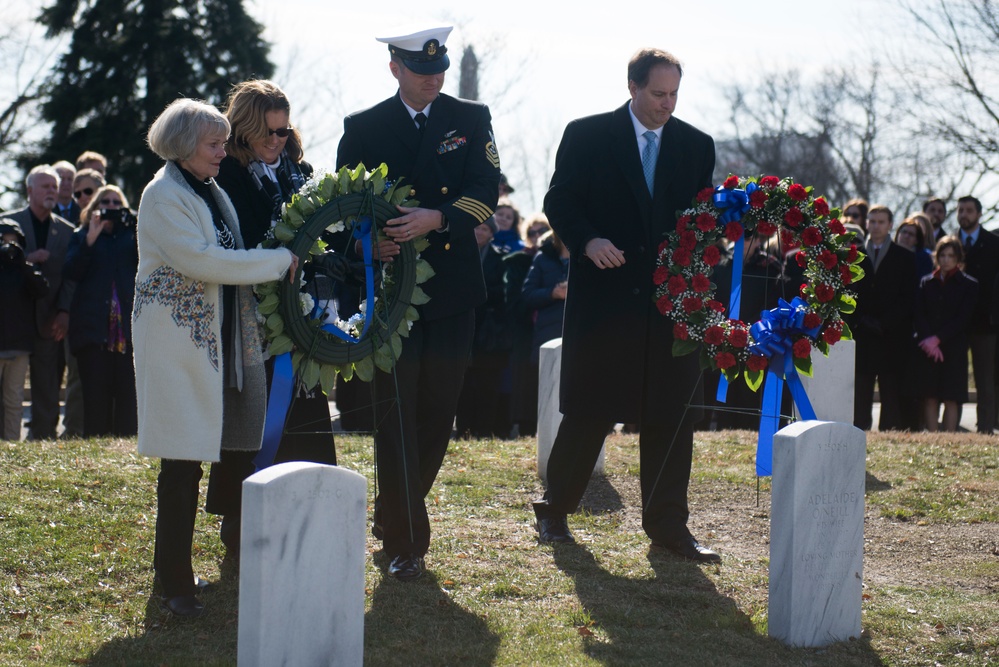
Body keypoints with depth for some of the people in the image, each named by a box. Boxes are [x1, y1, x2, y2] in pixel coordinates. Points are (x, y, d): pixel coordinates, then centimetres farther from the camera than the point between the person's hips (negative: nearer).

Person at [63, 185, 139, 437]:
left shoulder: (131, 234, 17)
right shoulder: (82, 235, 16)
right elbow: (70, 272, -1)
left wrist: (139, 231, -7)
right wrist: (91, 238, -10)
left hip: (129, 325, 1)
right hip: (93, 326, -1)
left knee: (128, 393, -7)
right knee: (96, 394, -6)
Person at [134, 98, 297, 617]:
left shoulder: (213, 193, 16)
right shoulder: (163, 196, -11)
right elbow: (201, 261, -20)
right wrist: (280, 260, -15)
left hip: (219, 339, 8)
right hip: (177, 340, -8)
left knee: (230, 447, 8)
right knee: (182, 458, -6)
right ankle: (175, 580, -1)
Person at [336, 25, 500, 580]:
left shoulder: (472, 120, 7)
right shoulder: (363, 129, 5)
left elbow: (486, 191, -4)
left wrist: (437, 218, -22)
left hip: (453, 285, 2)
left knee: (438, 408, 8)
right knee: (397, 412, -5)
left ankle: (394, 516, 25)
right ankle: (406, 542, -2)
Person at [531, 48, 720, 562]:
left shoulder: (696, 145, 10)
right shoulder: (586, 136, 1)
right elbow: (560, 201, -1)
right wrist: (587, 240, -19)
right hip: (603, 294, -3)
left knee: (671, 415, 2)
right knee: (588, 410, 4)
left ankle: (667, 524, 10)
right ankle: (554, 509, 20)